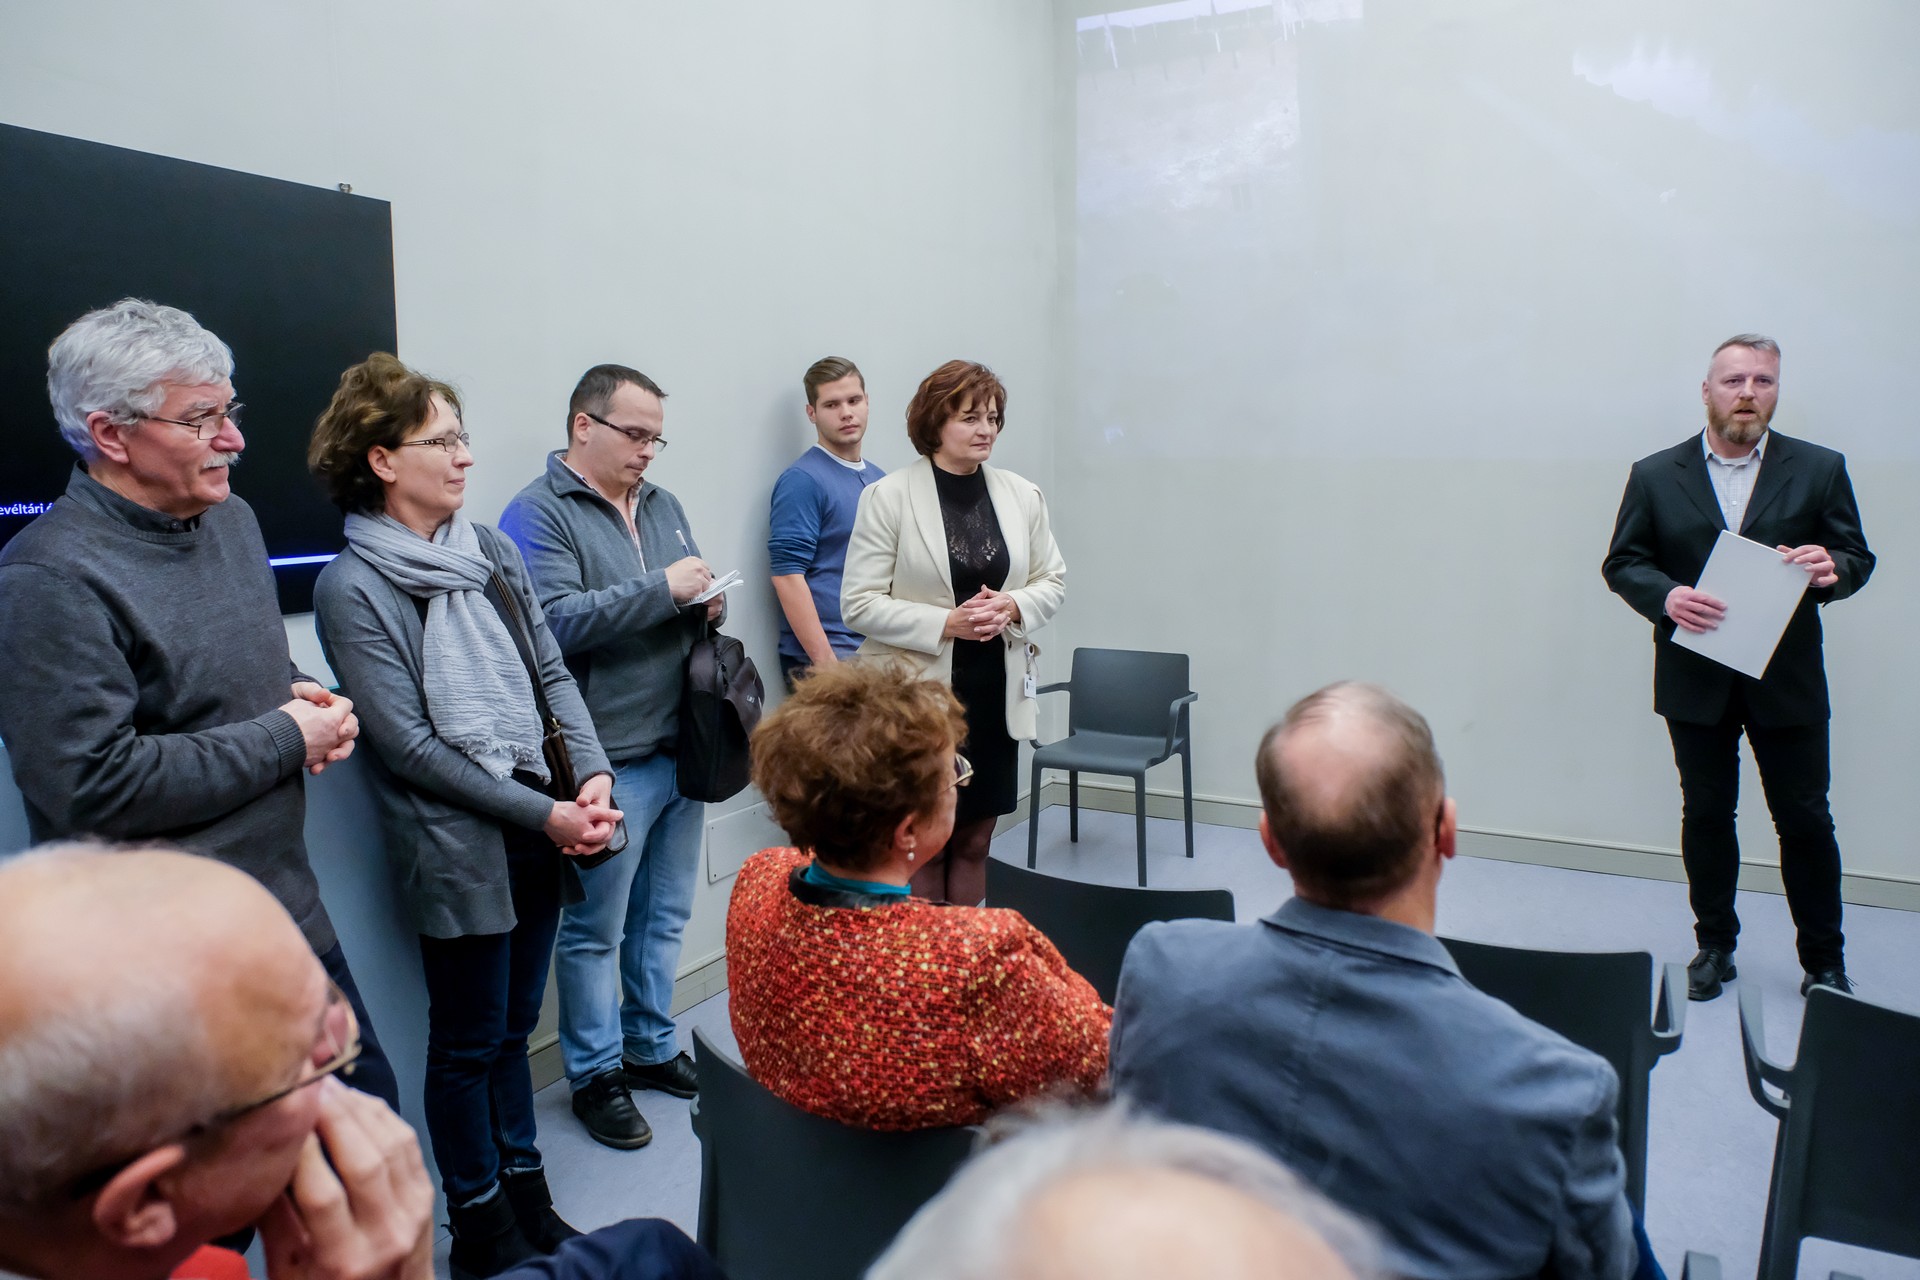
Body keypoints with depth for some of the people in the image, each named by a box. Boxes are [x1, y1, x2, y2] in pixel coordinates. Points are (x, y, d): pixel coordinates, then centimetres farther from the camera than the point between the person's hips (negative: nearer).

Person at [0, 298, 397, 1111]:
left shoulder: (232, 520, 7)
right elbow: (92, 785, -25)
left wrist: (301, 694, 0)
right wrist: (286, 739, -17)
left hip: (292, 912, 8)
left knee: (371, 1108, 19)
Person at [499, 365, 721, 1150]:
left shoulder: (663, 506, 14)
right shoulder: (539, 514, -8)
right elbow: (555, 621, -22)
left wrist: (708, 603, 1)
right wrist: (660, 589, -21)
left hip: (680, 749, 7)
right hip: (609, 761, -7)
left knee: (664, 915, 18)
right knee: (597, 929, 6)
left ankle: (651, 1046, 35)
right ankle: (595, 1074, 22)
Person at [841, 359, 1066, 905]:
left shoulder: (1023, 496, 6)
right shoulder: (888, 497, -7)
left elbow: (1053, 580, 13)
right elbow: (859, 603, -9)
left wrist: (1014, 607, -9)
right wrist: (946, 622, -19)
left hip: (995, 693, 4)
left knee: (974, 841, 13)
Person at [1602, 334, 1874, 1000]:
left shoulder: (1820, 469, 1)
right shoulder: (1655, 476, 1)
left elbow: (1857, 557, 4)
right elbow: (1621, 563, 1)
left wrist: (1831, 571, -20)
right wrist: (1664, 596, -20)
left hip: (1787, 680, 0)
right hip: (1696, 681, 1)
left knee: (1806, 821, 6)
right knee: (1706, 816, 12)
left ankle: (1824, 962, 23)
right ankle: (1714, 944, 27)